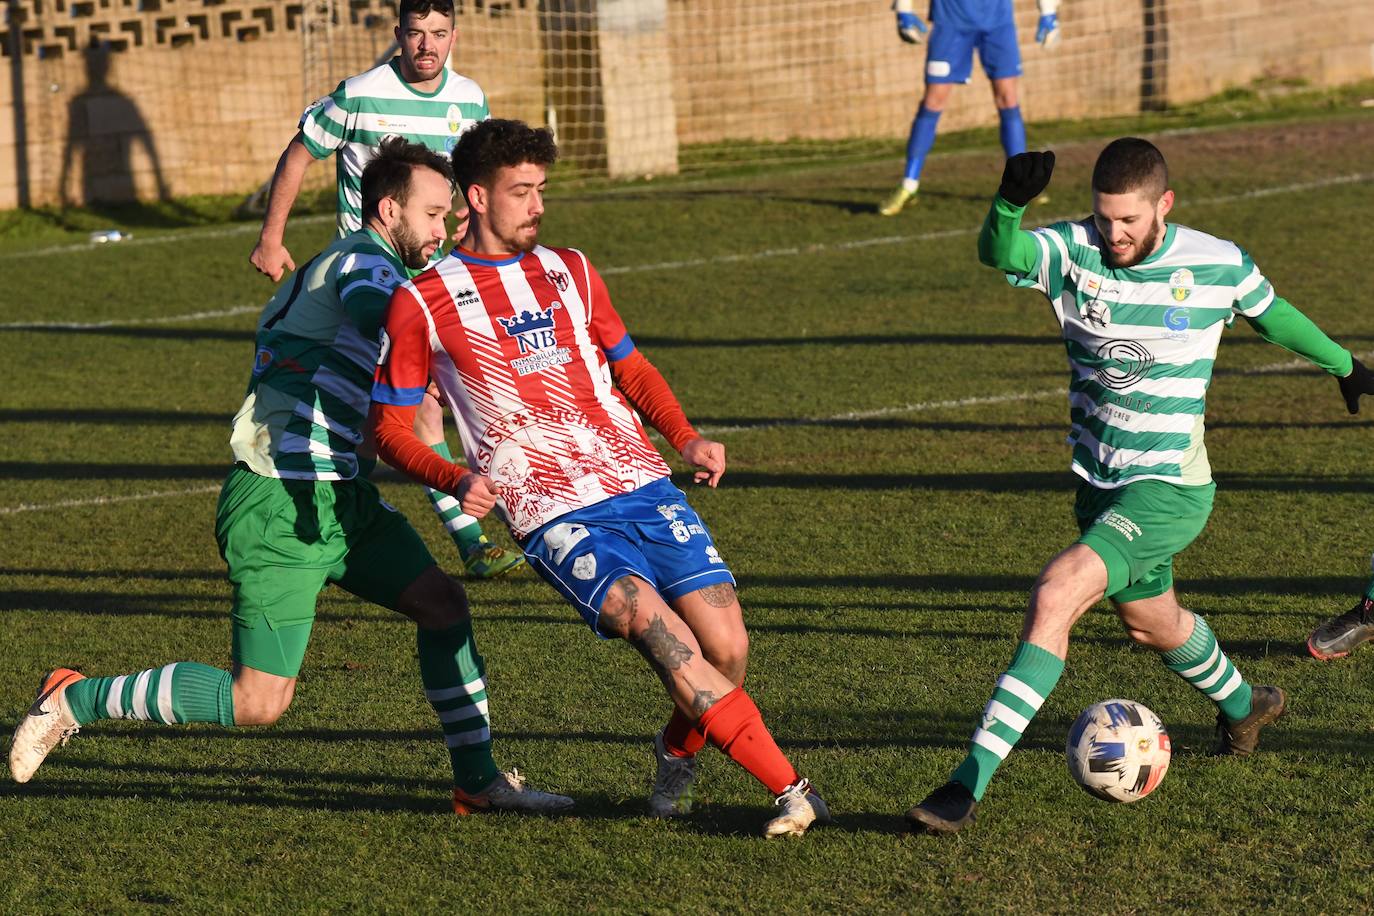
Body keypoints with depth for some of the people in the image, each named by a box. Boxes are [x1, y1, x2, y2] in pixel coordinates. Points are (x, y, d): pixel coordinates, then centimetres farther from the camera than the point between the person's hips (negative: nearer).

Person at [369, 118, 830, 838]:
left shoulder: (569, 271, 17)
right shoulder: (421, 302, 2)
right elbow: (391, 427, 4)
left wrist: (685, 438, 10)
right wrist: (455, 480, -15)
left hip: (643, 487, 5)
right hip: (555, 520, -5)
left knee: (727, 648, -8)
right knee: (671, 642, -23)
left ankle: (677, 751, 23)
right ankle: (791, 790, -17)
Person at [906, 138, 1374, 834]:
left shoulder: (1218, 265, -10)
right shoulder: (1073, 251, -9)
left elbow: (1271, 313, 12)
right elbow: (999, 253, -30)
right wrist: (1010, 202, -53)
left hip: (1169, 490, -5)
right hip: (1099, 485, 5)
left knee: (1055, 595, -23)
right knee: (1152, 624, 26)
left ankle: (970, 783, -24)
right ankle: (1242, 705, 59)